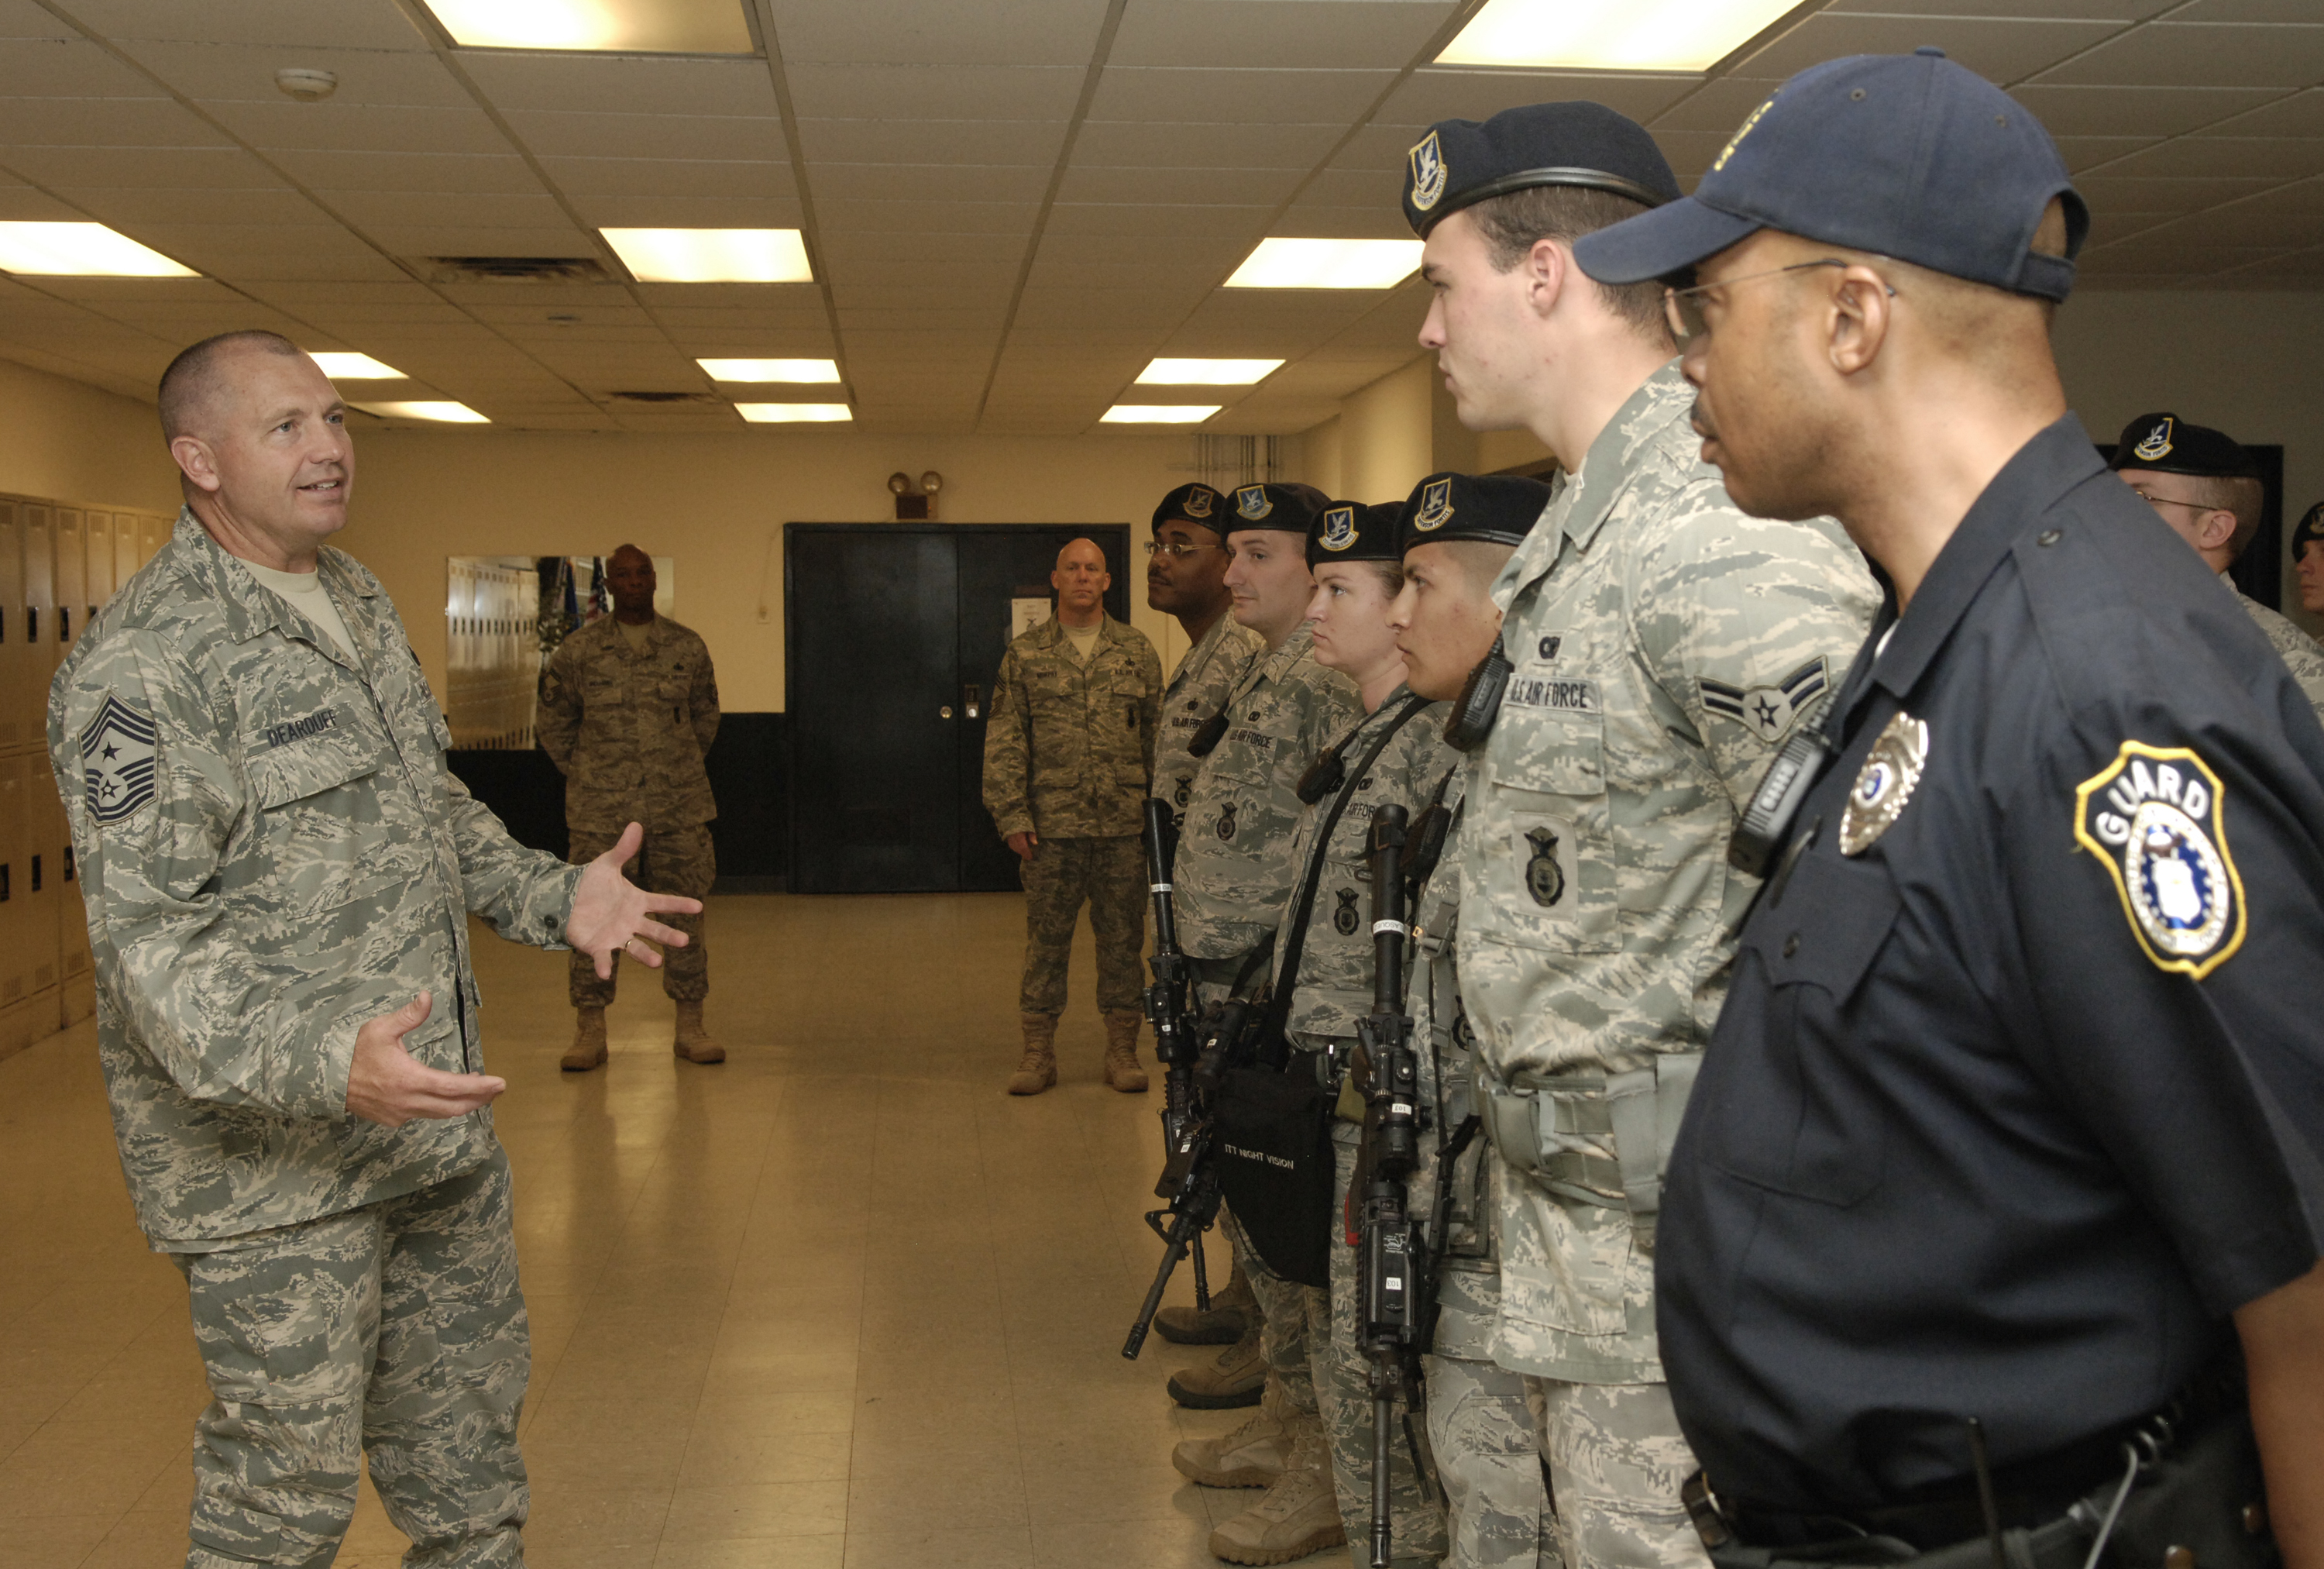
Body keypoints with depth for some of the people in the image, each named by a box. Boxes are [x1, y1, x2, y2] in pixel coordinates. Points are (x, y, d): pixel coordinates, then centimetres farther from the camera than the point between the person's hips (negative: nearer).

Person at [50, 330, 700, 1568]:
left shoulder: (359, 602, 11)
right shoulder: (144, 666, -18)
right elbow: (148, 942, -24)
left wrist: (553, 897, 11)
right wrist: (321, 1063, -37)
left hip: (434, 1107, 8)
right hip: (273, 1157, -8)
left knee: (466, 1415, 20)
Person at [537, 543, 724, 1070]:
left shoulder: (688, 647, 6)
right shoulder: (578, 650, 2)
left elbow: (705, 718, 19)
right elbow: (552, 724, 11)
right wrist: (585, 775, 10)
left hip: (678, 807, 1)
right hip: (599, 810, -1)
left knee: (684, 913, 4)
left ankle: (690, 1027, 15)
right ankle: (589, 1032, 10)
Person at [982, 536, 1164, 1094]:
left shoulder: (1137, 651, 8)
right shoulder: (1025, 655, 5)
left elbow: (1159, 734, 10)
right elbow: (1003, 741, 2)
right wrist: (1012, 816, -5)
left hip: (1124, 825, 1)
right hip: (1052, 827, -1)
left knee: (1123, 938, 7)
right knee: (1046, 940, 4)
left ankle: (1122, 1051, 16)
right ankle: (1039, 1052, 14)